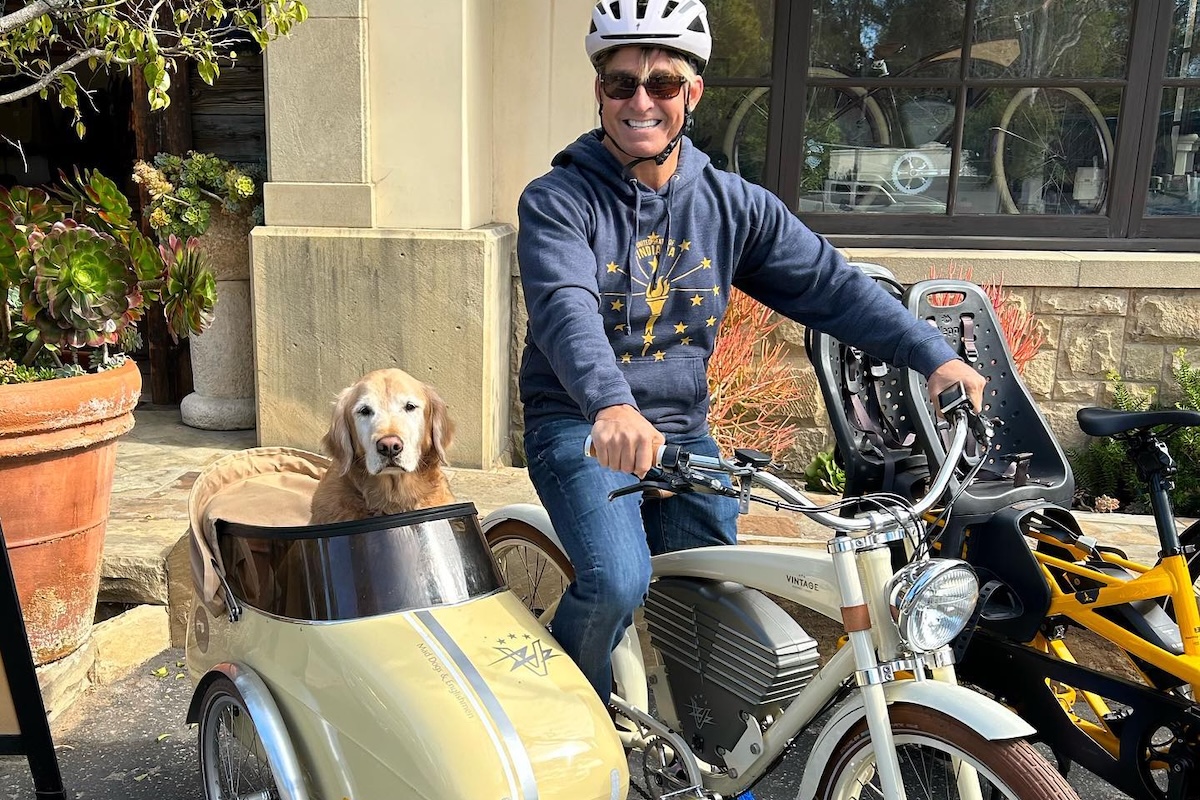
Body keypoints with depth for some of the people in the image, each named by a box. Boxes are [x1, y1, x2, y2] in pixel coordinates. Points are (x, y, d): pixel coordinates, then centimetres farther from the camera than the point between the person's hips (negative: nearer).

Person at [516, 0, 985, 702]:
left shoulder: (732, 203, 4)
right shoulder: (557, 201, -9)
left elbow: (829, 282, -2)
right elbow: (565, 308, -28)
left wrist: (935, 356, -14)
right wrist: (611, 406, -47)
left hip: (682, 430, 4)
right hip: (580, 427, -4)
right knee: (618, 582, -24)